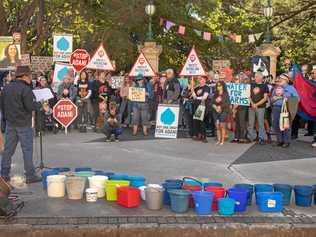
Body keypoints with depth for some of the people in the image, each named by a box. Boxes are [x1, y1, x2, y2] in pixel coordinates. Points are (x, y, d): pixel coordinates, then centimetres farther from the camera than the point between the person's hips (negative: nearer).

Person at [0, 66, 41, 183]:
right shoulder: (25, 89, -16)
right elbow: (30, 106, -19)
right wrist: (39, 104, -1)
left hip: (10, 123, 7)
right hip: (24, 124, -7)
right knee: (27, 149, 0)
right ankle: (30, 175, 3)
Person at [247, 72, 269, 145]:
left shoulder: (264, 86, 1)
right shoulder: (252, 85, 12)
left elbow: (265, 98, -4)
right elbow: (249, 95, 11)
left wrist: (256, 104, -11)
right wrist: (252, 103, -6)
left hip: (260, 107, -4)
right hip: (251, 107, 4)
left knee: (261, 123, -3)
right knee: (250, 123, 6)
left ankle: (262, 138, 2)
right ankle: (251, 137, 15)